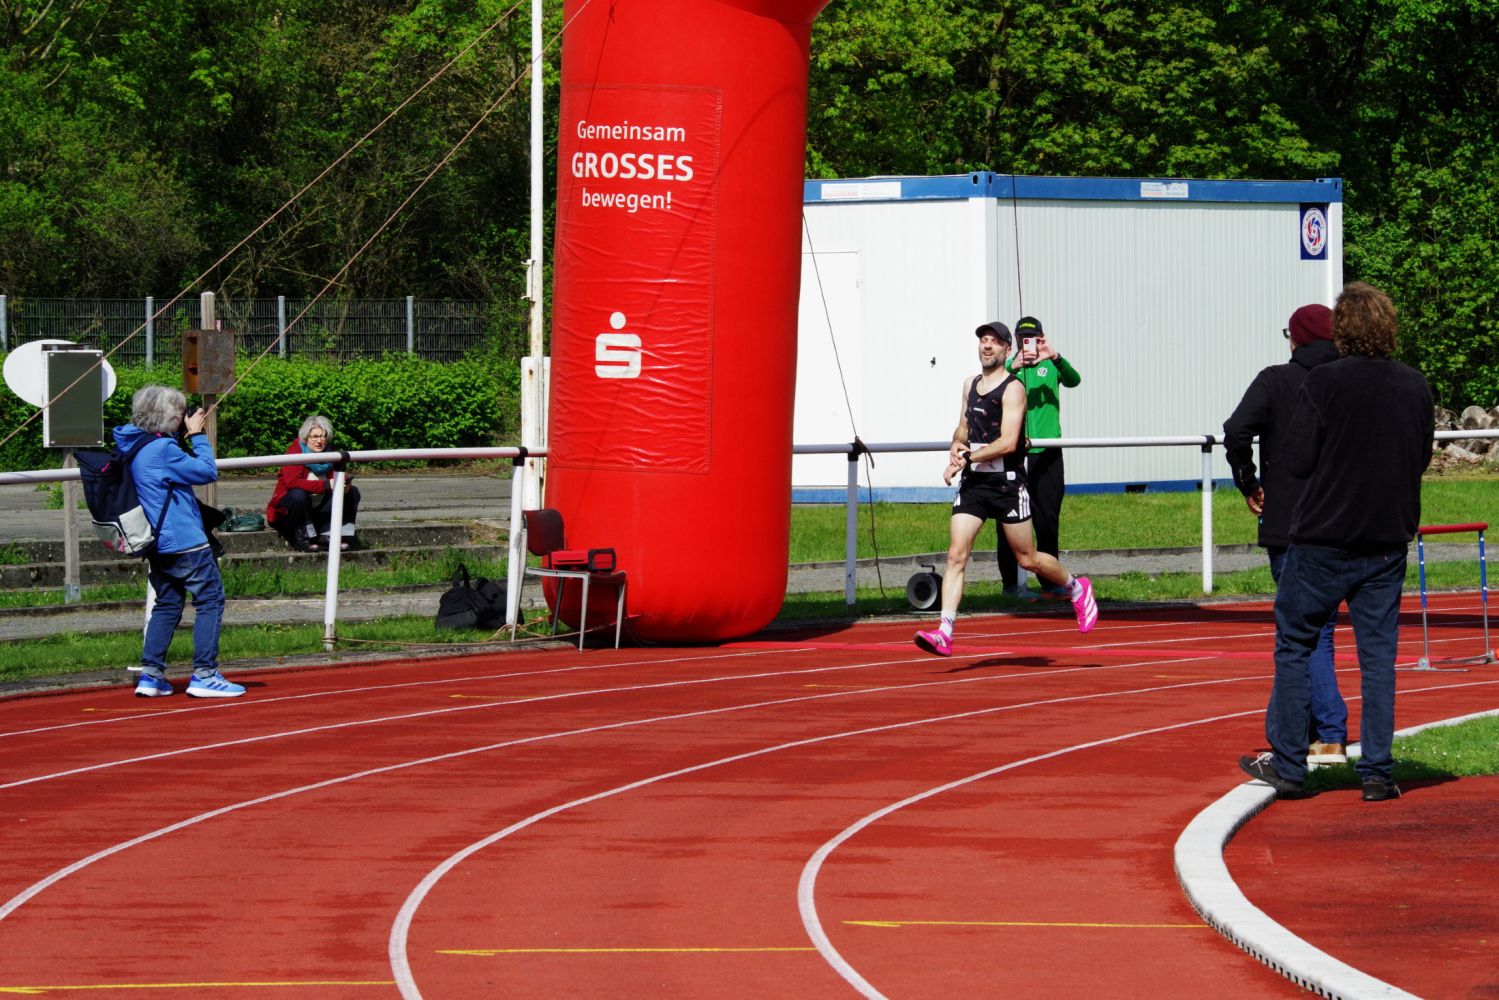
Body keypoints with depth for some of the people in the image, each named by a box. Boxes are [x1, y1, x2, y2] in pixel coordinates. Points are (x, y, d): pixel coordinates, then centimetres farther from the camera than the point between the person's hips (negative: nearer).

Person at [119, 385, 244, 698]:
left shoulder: (132, 446, 9)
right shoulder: (162, 448, -18)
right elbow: (206, 471, -12)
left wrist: (184, 436, 10)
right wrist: (197, 435, -4)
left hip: (157, 543, 9)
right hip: (184, 541, -9)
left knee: (167, 604, 17)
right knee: (210, 599, 0)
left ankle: (150, 675, 11)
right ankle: (204, 675, -4)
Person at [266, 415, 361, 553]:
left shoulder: (329, 455, 4)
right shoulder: (295, 453, -16)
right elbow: (292, 482, -31)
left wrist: (344, 485, -23)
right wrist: (326, 485, -36)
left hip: (318, 509, 7)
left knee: (352, 492, -3)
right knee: (298, 494, -38)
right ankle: (303, 540, -24)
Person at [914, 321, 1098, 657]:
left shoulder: (1013, 388, -10)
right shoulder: (970, 384, 12)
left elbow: (1008, 442, -19)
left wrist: (966, 459, -19)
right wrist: (957, 446, 3)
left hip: (1006, 484, -5)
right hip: (973, 484, 5)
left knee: (1028, 559, 7)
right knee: (956, 555, -9)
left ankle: (1077, 588, 35)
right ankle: (944, 633, -15)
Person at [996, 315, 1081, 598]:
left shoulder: (1051, 365, 8)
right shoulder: (1008, 365, 5)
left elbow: (1073, 381, -11)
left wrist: (1056, 358, -29)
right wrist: (1013, 367, -31)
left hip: (1047, 454, 1)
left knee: (1048, 519, 5)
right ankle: (1011, 582, -1)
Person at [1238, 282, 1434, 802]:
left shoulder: (1324, 382, -12)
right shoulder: (1416, 387, 1)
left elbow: (1298, 460, -12)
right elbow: (1422, 457, 11)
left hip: (1324, 539, -4)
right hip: (1388, 540, 4)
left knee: (1293, 646, 9)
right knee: (1378, 654, 7)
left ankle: (1287, 764, 9)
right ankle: (1377, 772, 4)